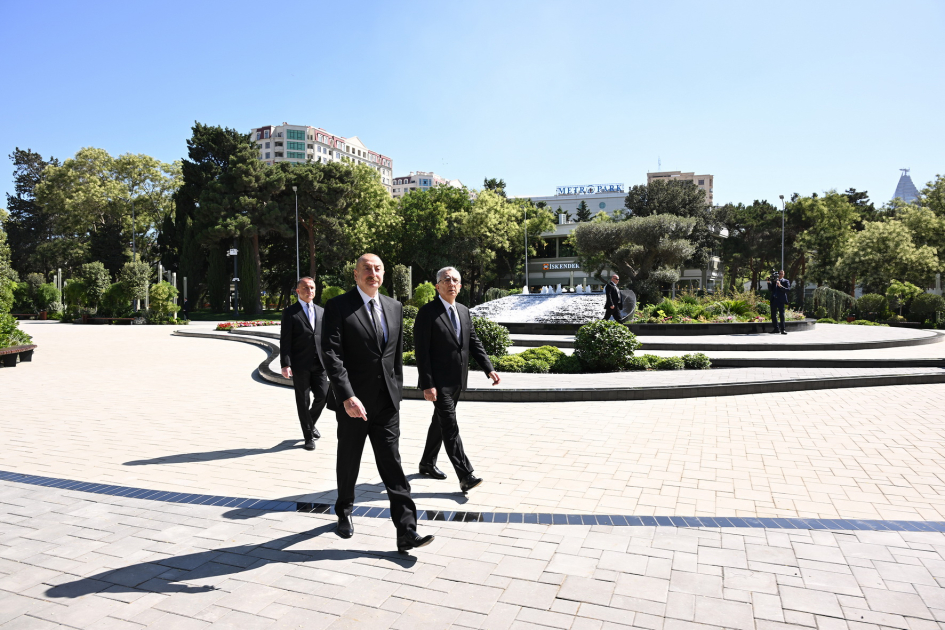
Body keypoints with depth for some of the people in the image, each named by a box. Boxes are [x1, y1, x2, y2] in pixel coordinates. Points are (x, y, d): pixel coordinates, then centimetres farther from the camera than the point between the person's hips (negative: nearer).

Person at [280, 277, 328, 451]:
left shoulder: (321, 311, 13)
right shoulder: (290, 312, -1)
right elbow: (284, 341, -6)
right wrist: (285, 364, -14)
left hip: (319, 364, 4)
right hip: (300, 365, -4)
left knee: (322, 396, 1)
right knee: (303, 401, 4)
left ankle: (311, 423, 30)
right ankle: (308, 436, 17)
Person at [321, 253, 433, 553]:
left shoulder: (394, 307, 8)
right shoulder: (338, 307, -8)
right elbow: (331, 355, -16)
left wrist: (397, 391, 12)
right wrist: (347, 397, -24)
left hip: (387, 404, 3)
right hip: (353, 402, -3)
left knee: (392, 464, 2)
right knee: (348, 463, 15)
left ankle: (407, 532, 3)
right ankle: (344, 513, 40)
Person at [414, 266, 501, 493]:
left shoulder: (464, 311, 11)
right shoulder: (427, 312, -11)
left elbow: (474, 343, 12)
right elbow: (422, 352, -14)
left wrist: (489, 369, 1)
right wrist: (427, 385, -19)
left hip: (457, 381, 7)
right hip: (439, 381, -7)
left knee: (440, 422, 18)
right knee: (450, 426, -8)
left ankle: (427, 463, 34)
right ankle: (465, 476, -8)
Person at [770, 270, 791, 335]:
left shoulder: (786, 281, 6)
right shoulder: (774, 280, 16)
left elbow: (788, 289, -8)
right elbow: (770, 289, 13)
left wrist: (780, 286, -20)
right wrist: (769, 282, -1)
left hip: (781, 300, -4)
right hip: (774, 299, 4)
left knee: (781, 314, -7)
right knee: (773, 314, 6)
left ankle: (782, 329, -6)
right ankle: (776, 329, 16)